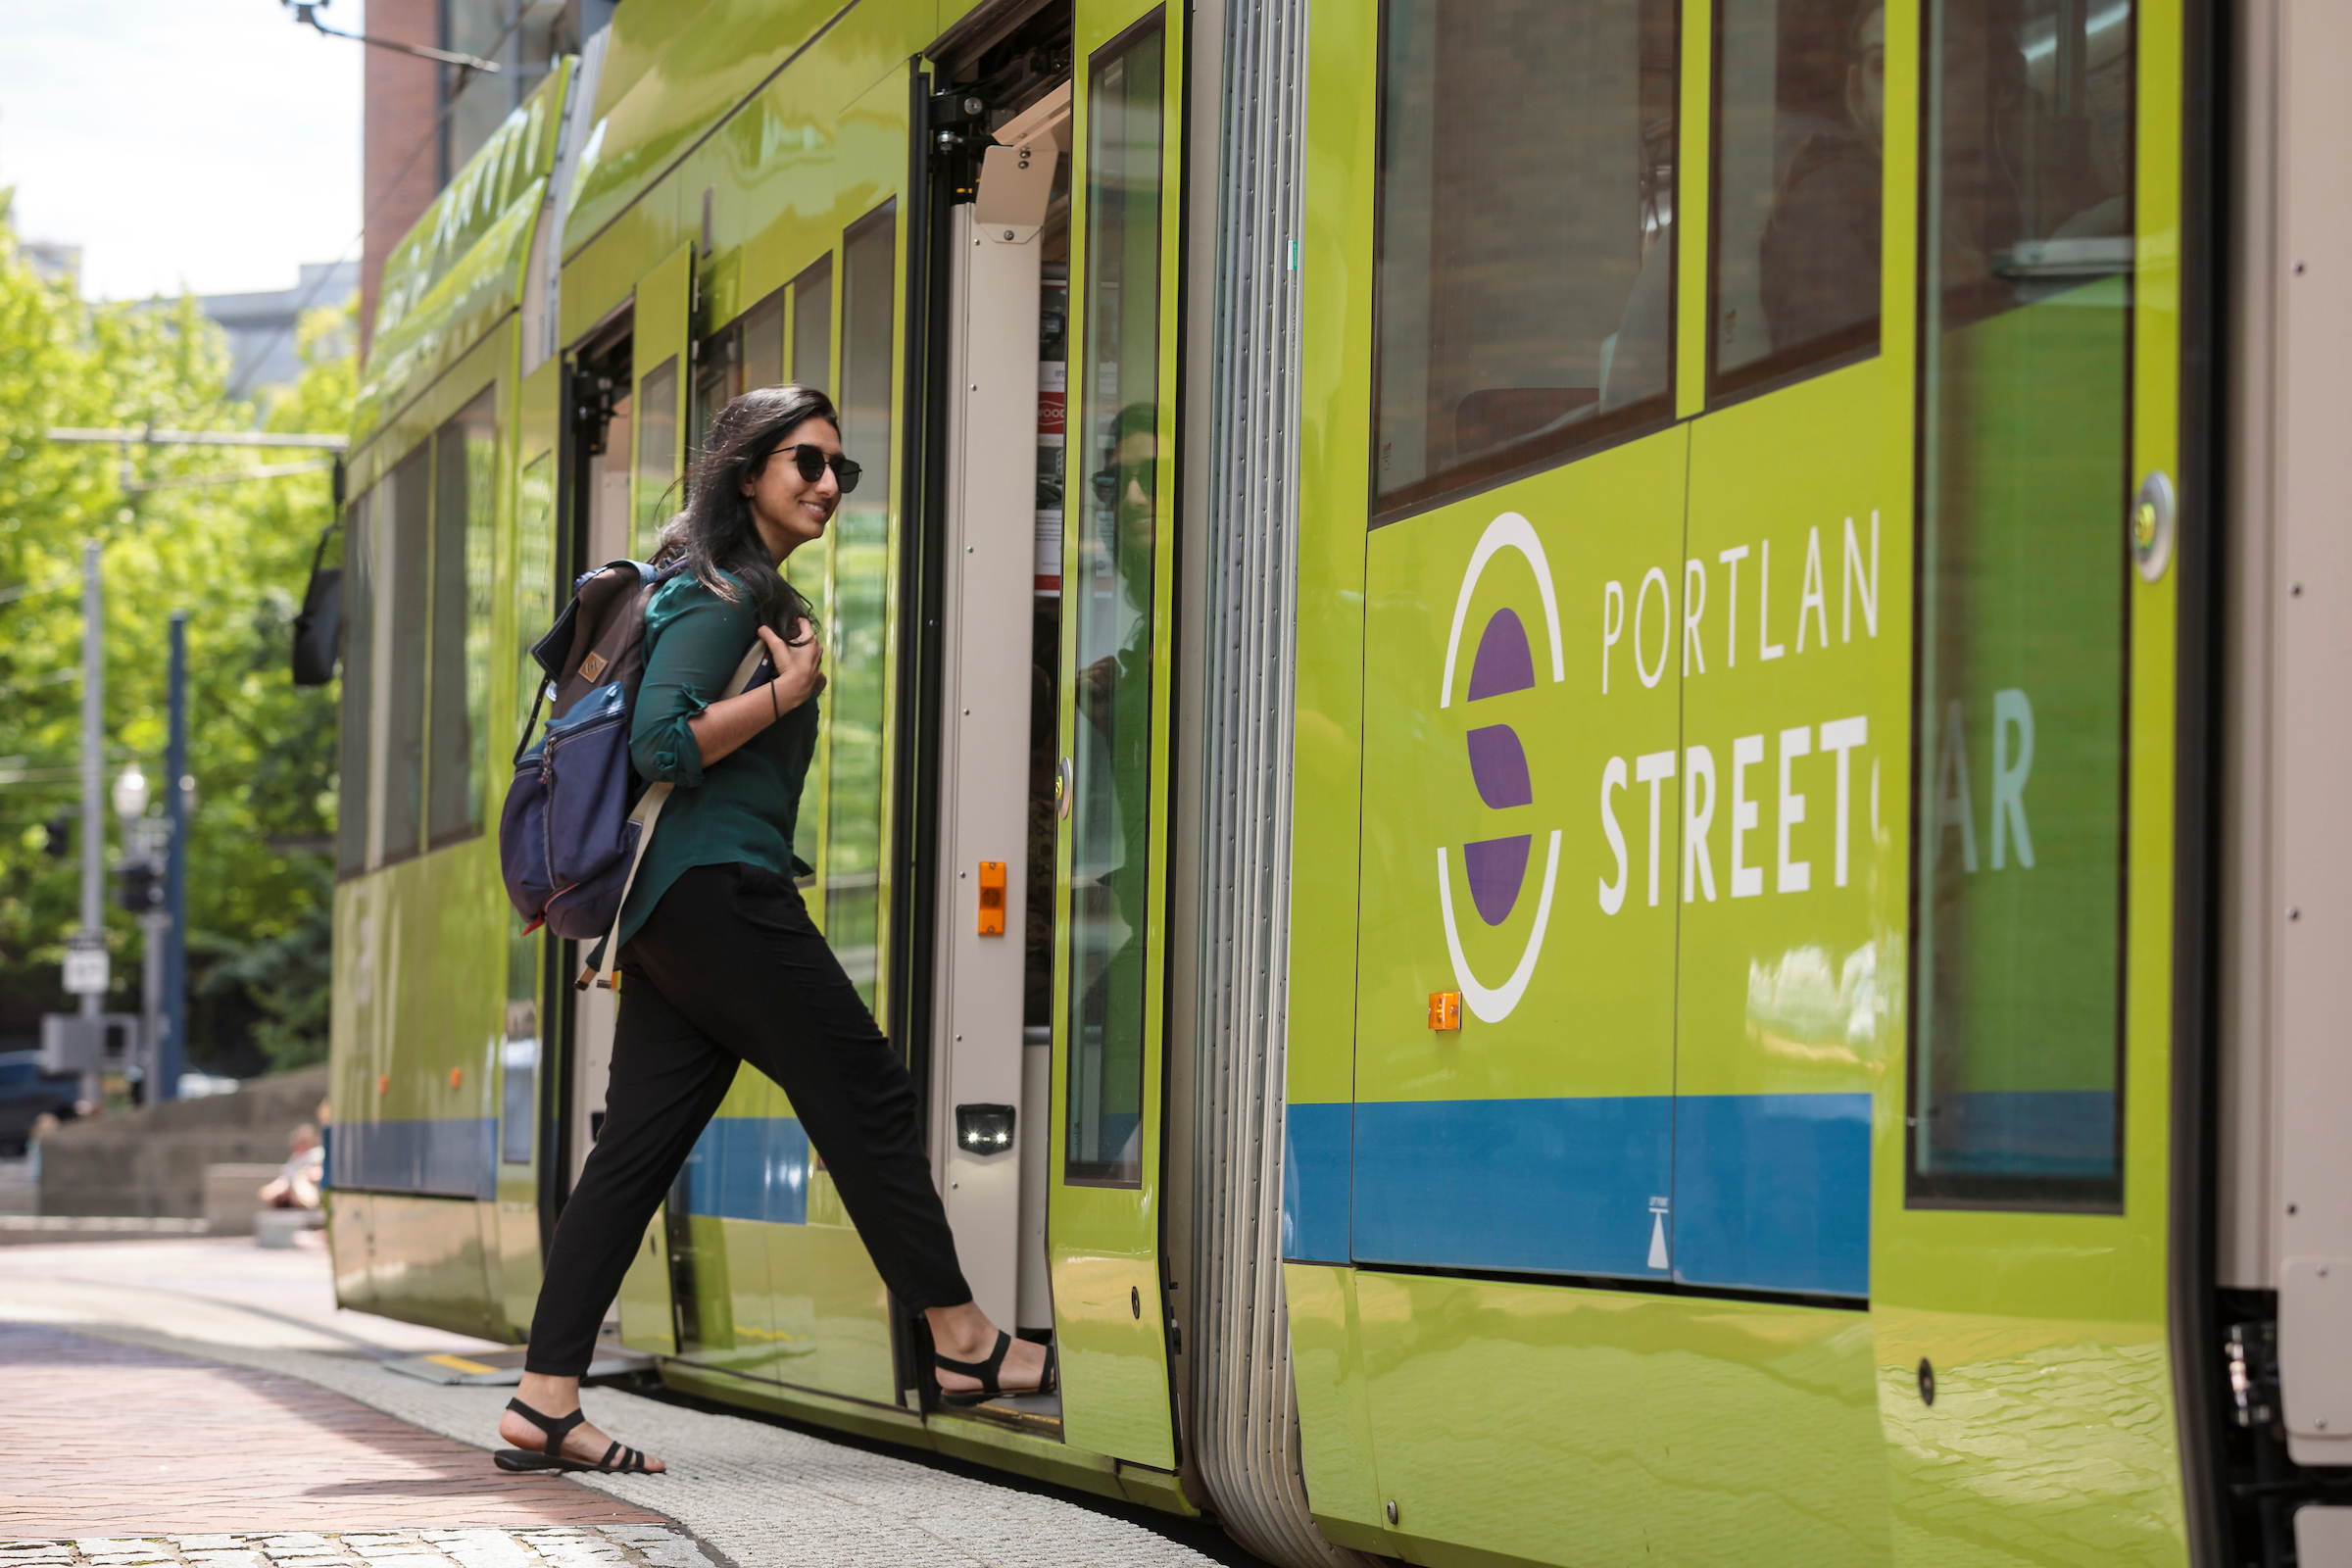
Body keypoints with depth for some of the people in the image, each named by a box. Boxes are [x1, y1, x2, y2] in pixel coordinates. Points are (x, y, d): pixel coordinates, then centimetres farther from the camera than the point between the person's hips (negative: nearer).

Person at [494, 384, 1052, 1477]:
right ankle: (964, 1345, 3)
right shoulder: (721, 595, -9)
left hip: (674, 909, 10)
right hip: (720, 891, -10)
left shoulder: (747, 595, 23)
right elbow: (662, 745, -20)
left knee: (636, 1149, 4)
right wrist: (790, 690, -13)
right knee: (865, 1094, -3)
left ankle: (544, 1403, 0)